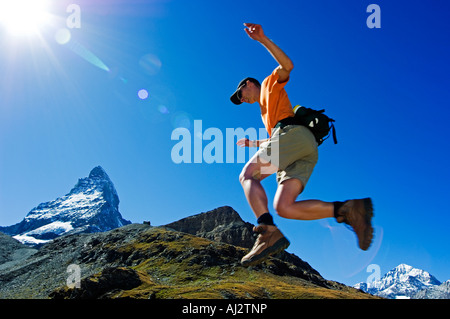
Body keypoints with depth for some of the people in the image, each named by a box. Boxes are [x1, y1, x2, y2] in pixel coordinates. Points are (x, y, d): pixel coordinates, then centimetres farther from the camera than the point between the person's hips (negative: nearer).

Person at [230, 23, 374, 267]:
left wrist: (263, 39, -6)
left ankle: (267, 232, -36)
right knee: (283, 207, -13)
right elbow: (273, 143, 47)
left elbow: (287, 66, 0)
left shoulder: (271, 84, 22)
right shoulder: (266, 111, 42)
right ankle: (347, 210, -24)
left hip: (294, 134, -7)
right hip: (307, 154, 7)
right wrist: (252, 143, 59)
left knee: (248, 175, -15)